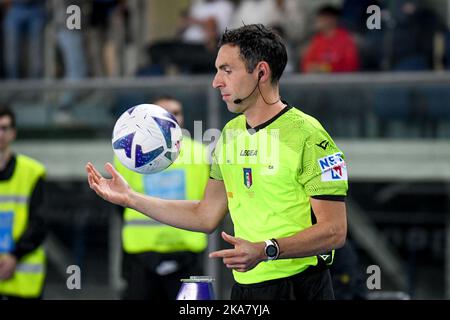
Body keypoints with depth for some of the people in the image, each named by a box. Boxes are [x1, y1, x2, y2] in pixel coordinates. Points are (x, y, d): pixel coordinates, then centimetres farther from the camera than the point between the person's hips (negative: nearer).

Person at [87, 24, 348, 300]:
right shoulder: (231, 132, 11)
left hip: (299, 287, -7)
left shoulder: (307, 135, -13)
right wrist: (131, 198, 9)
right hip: (243, 285, 7)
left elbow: (334, 231, -17)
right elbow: (206, 216, 14)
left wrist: (266, 250, -28)